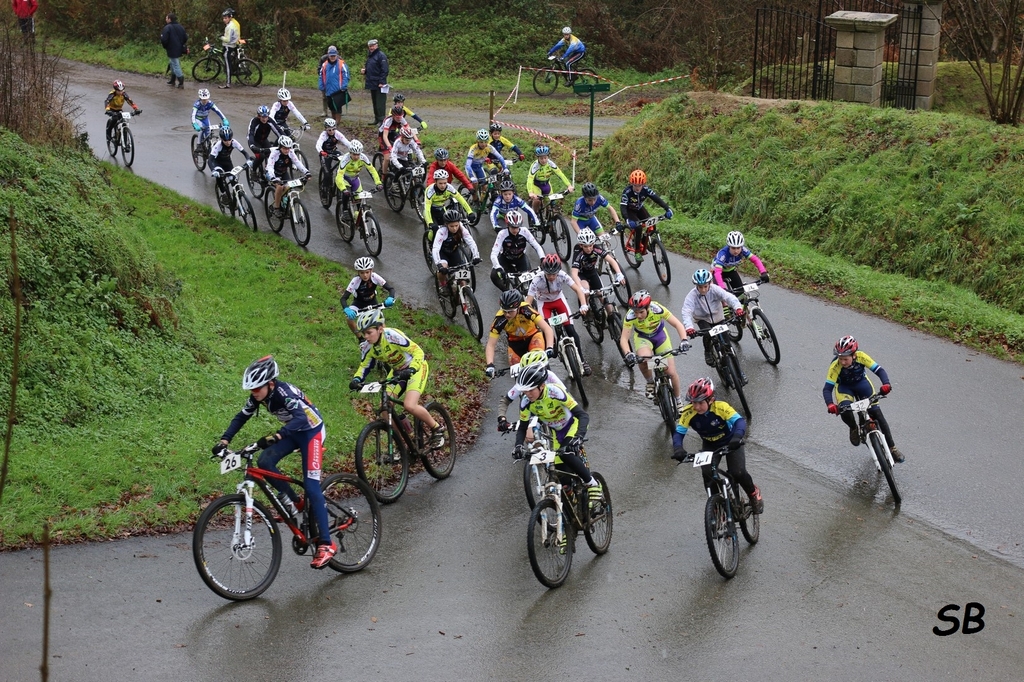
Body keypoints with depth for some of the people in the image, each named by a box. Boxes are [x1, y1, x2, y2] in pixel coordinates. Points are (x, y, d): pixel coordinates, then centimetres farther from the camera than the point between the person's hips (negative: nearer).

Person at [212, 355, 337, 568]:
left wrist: (276, 437, -59)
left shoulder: (284, 392, -32)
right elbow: (241, 417, 1)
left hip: (311, 430, -7)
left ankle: (326, 544, -12)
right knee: (265, 462, -17)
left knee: (311, 486, -14)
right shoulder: (258, 396, -10)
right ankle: (294, 502, 3)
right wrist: (224, 440, -12)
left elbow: (301, 418, -47)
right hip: (292, 431, 7)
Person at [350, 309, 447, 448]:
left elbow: (418, 351, -31)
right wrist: (356, 379, -19)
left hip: (415, 367, -7)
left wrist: (411, 369, -48)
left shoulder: (392, 336, -31)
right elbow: (364, 366, 1)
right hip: (397, 371, 7)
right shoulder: (368, 347, -12)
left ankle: (437, 429, -3)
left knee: (409, 405, -27)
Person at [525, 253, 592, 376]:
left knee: (571, 330, -7)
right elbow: (528, 301, -35)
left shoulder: (562, 276, -30)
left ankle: (582, 361, 4)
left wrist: (583, 305, -46)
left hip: (559, 300, 1)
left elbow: (578, 289, -30)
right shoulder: (537, 280, -34)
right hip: (544, 303, -1)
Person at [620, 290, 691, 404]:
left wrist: (684, 340, -47)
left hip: (659, 335, 0)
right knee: (643, 359, -34)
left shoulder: (657, 309, -33)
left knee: (671, 372, -5)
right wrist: (628, 354, -52)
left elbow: (677, 324, -30)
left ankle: (678, 401, 21)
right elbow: (624, 338, -32)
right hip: (642, 337, 0)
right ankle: (650, 382, -3)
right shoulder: (630, 316, -32)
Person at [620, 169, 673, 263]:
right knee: (638, 227, -27)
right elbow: (623, 207, -40)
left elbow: (657, 198, -30)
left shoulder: (646, 190, -24)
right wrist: (627, 220, -57)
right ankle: (637, 252, -14)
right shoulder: (627, 192, -33)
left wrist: (667, 209, -46)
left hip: (639, 209, 4)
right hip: (629, 210, -4)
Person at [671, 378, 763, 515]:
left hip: (730, 443, -3)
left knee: (738, 473, -17)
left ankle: (754, 494, 16)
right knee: (707, 475, -18)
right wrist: (678, 449, -44)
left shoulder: (721, 407, -33)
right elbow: (678, 432, -24)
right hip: (709, 446, 3)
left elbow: (739, 421, -42)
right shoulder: (688, 413, -25)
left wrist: (737, 437, -61)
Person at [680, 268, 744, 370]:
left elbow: (728, 297, -36)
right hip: (702, 319, -1)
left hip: (718, 318, 1)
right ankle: (707, 353, 0)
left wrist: (738, 308, -56)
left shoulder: (715, 289, -24)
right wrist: (689, 327, -54)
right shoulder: (692, 295, -25)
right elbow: (686, 312, -36)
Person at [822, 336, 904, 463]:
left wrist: (886, 384, -50)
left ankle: (892, 448, 3)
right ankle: (853, 428, 2)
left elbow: (879, 370, -31)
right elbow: (827, 388, -32)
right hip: (844, 387, -1)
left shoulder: (861, 357, -30)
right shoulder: (835, 366, -33)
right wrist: (830, 404, -51)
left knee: (877, 413, -9)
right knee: (844, 410, -32)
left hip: (861, 383, 1)